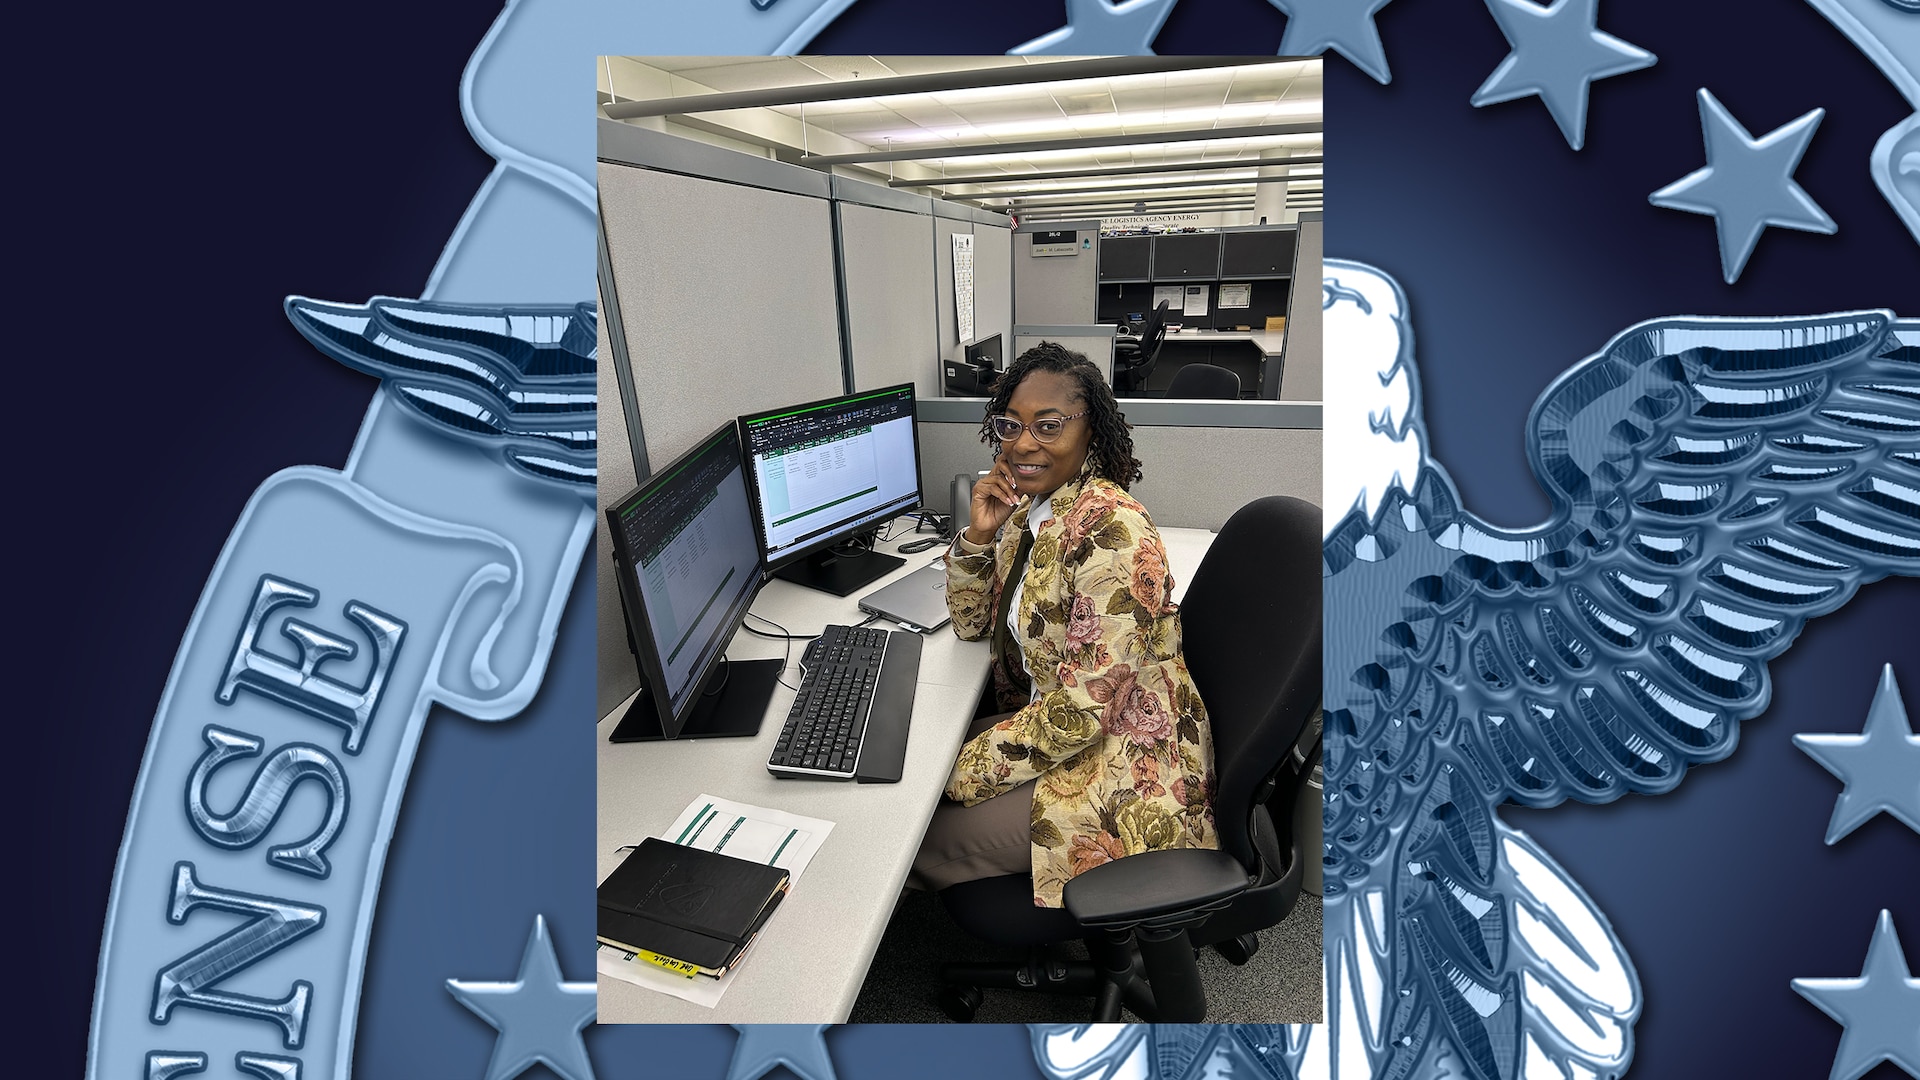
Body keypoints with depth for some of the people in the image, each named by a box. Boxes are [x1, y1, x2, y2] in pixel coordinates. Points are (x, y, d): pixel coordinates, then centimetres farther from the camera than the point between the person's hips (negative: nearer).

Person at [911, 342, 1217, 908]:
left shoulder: (1111, 532, -27)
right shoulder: (1027, 505, 1)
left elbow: (1081, 710, -27)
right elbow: (972, 622, 11)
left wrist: (961, 772, -16)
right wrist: (978, 533, -7)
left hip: (1121, 762, -8)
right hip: (1051, 722, 8)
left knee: (923, 842, -7)